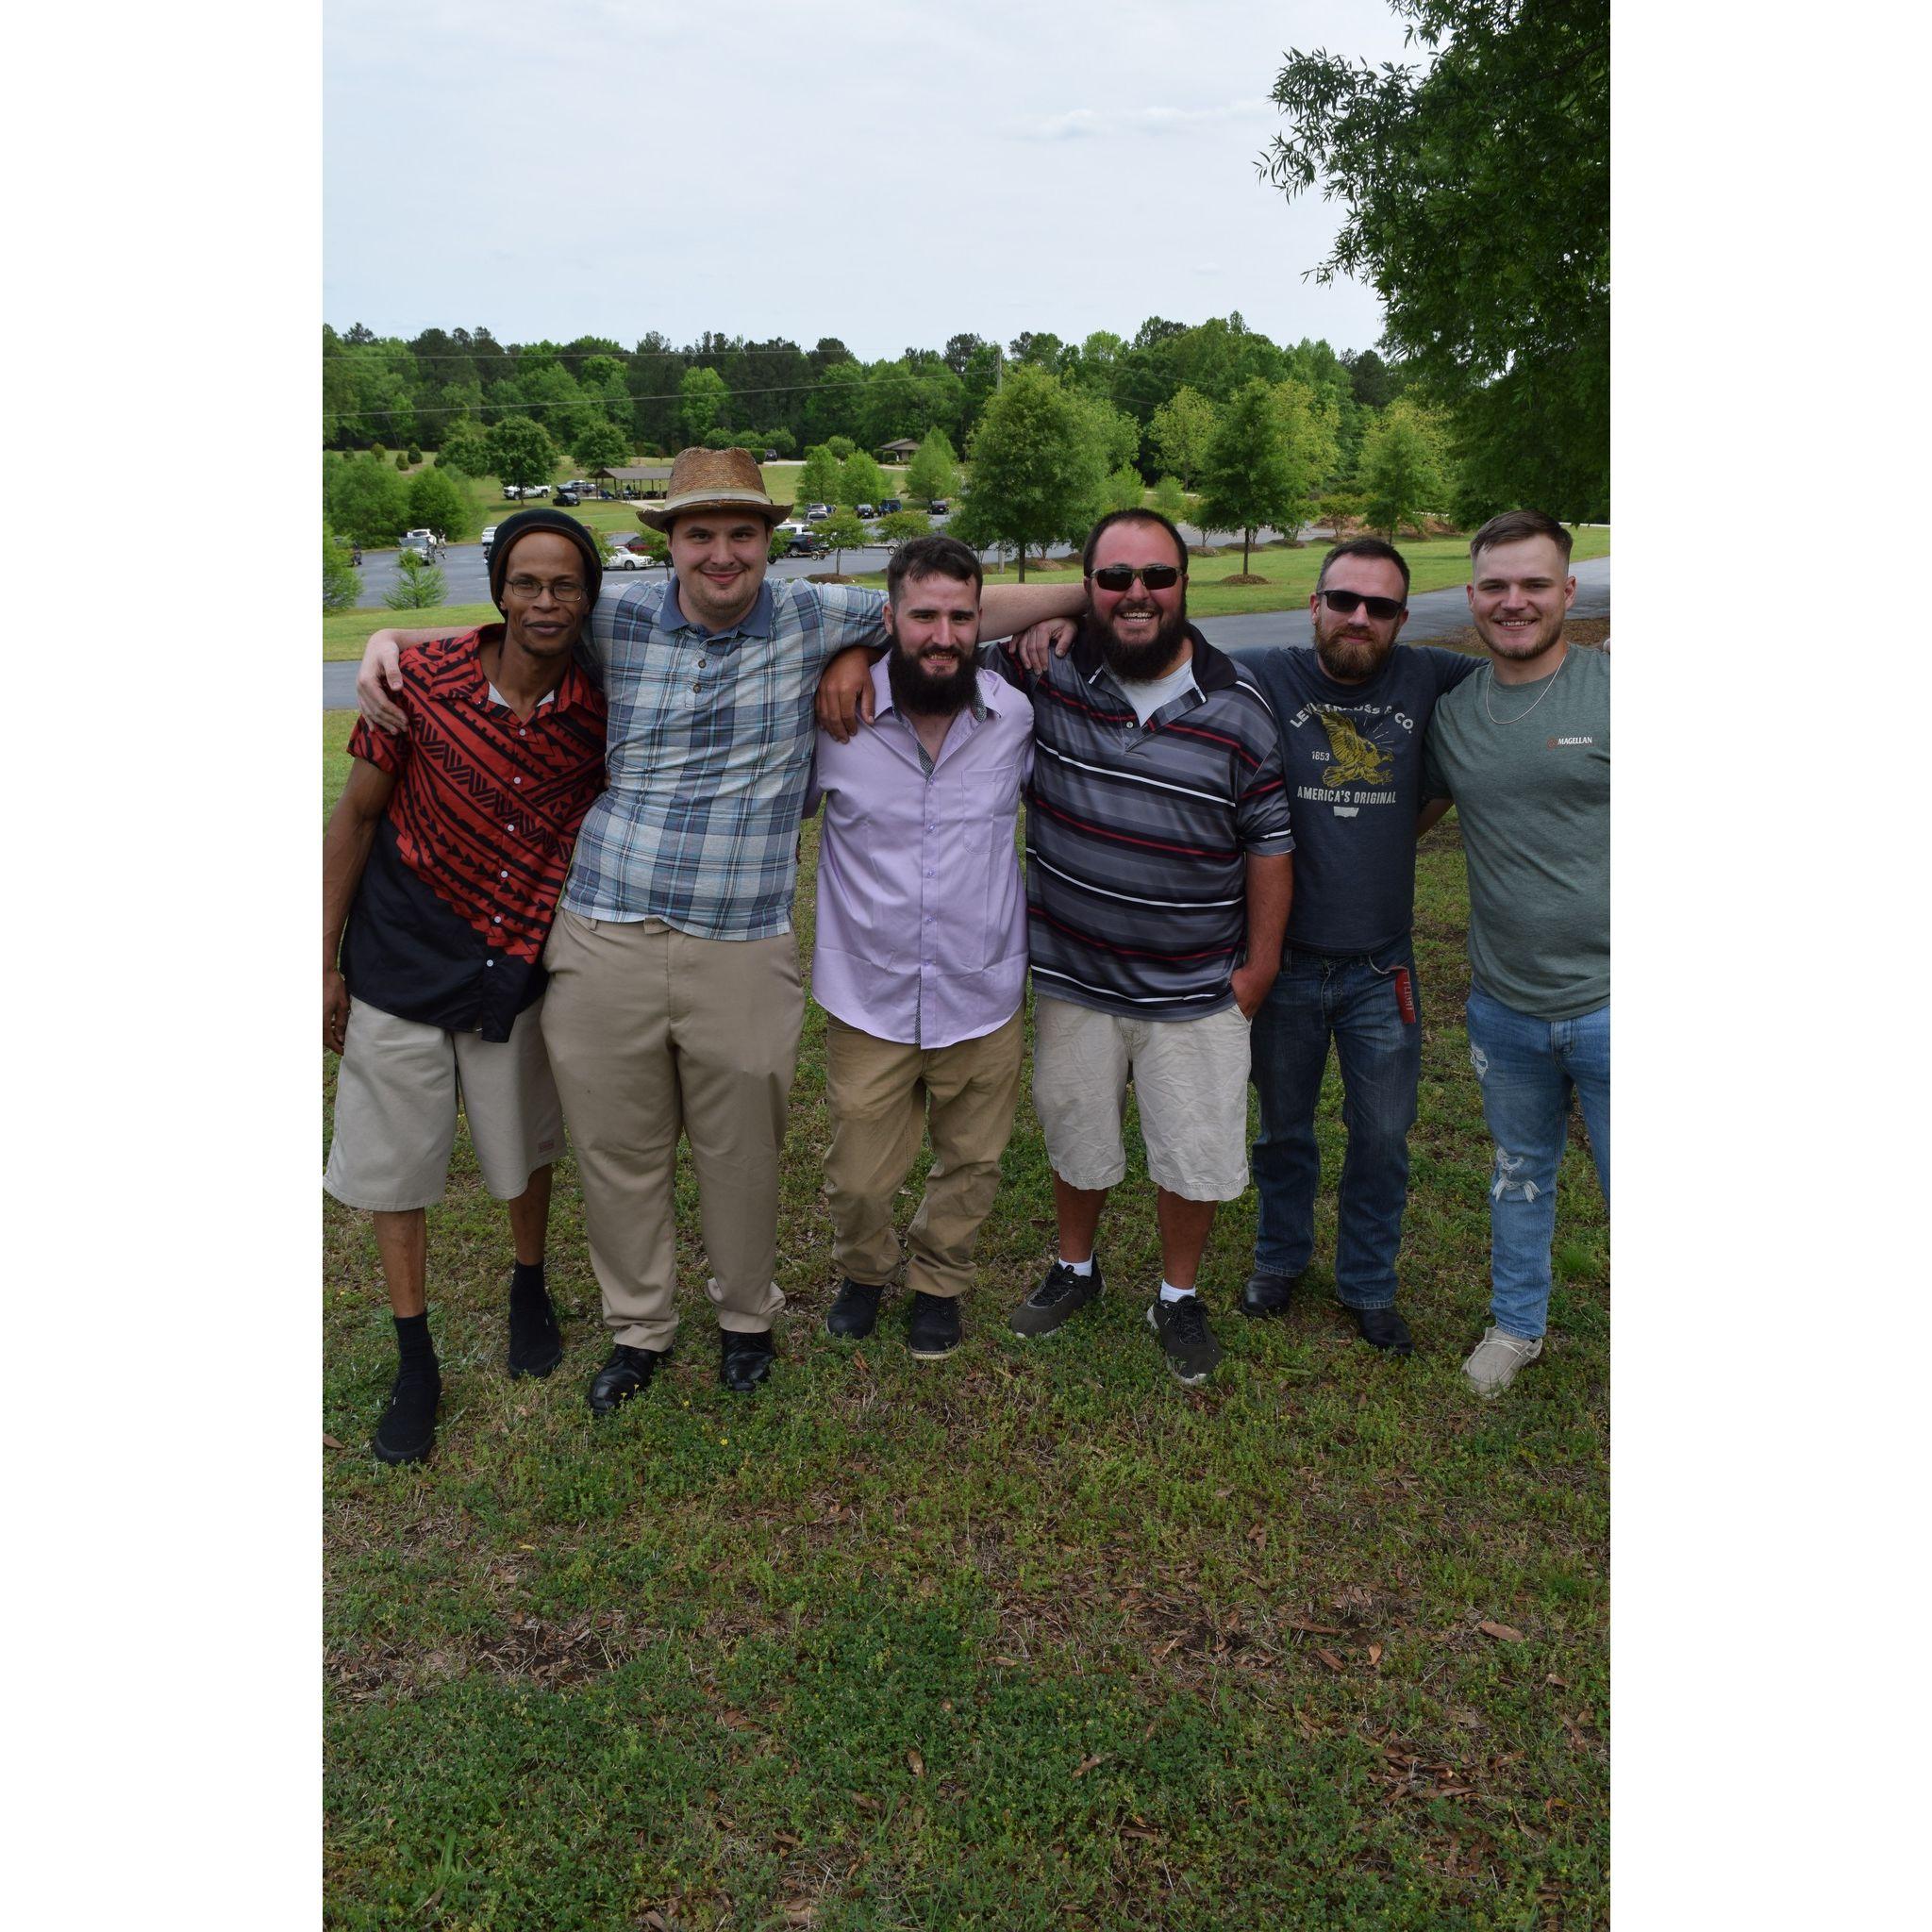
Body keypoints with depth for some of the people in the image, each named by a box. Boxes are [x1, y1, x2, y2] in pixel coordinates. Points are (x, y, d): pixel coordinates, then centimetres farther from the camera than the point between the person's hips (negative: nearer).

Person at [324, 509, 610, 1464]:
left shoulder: (600, 712, -12)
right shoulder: (422, 678, -16)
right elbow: (355, 817, -7)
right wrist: (328, 962, -5)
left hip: (514, 973, 1)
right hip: (400, 968, -1)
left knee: (525, 1151, 18)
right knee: (397, 1167, 10)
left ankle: (529, 1288, 46)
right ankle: (415, 1361, 28)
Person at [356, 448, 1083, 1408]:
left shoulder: (811, 618, 1)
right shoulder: (617, 621, 3)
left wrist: (1091, 594, 5)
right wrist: (390, 638, 2)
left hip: (742, 953, -1)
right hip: (603, 942, 1)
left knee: (741, 1155, 13)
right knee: (617, 1153, 13)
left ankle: (746, 1315, 40)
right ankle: (638, 1327, 36)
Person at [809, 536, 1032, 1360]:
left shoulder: (1020, 716, -7)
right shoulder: (835, 716, -10)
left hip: (982, 997, 1)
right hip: (868, 1000, -1)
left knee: (970, 1165, 18)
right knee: (859, 1176, 11)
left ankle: (938, 1281, 47)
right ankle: (862, 1271, 45)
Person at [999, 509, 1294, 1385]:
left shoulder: (1238, 711, -9)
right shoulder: (1047, 677, -9)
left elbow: (1269, 843, -2)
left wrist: (1259, 963, -1)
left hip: (1198, 991, 0)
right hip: (1073, 980, 1)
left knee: (1196, 1156, 11)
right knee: (1077, 1141, 19)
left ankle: (1178, 1297, 37)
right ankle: (1075, 1267, 47)